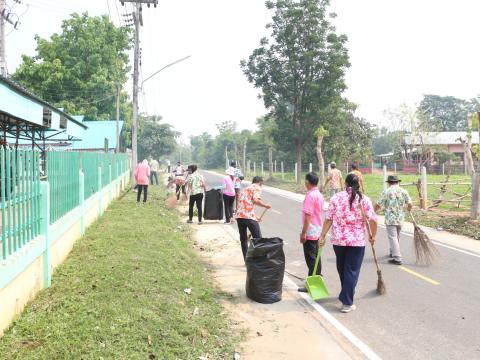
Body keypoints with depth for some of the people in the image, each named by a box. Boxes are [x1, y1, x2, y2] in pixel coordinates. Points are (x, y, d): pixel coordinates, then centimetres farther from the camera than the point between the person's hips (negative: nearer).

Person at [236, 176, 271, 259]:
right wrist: (265, 205, -1)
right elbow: (256, 200, -16)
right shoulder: (257, 188, 3)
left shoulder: (245, 189, 27)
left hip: (239, 216, 7)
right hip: (249, 217, -7)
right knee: (258, 239, 4)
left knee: (243, 239, 15)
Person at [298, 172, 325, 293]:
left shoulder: (310, 196, -19)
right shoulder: (319, 194, 10)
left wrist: (303, 233, -20)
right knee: (315, 257, 17)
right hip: (318, 231, 9)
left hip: (310, 232, -9)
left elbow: (308, 215, -23)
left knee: (311, 259, -3)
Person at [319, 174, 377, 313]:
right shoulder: (364, 199, -4)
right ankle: (347, 303, 5)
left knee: (342, 268, 21)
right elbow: (372, 220, -7)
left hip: (338, 240, 2)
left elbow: (328, 219, -4)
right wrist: (373, 236, 7)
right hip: (357, 241, -2)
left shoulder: (336, 198, -1)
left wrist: (323, 236, 1)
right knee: (352, 271, 5)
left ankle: (346, 295, 41)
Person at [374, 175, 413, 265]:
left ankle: (397, 258, -8)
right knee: (396, 236, 22)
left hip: (390, 219, -5)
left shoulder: (386, 191, -7)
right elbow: (410, 204, -2)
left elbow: (378, 205, -7)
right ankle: (393, 252, 38)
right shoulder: (404, 191, 3)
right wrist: (409, 209, 21)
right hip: (400, 219, 5)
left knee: (393, 237, -3)